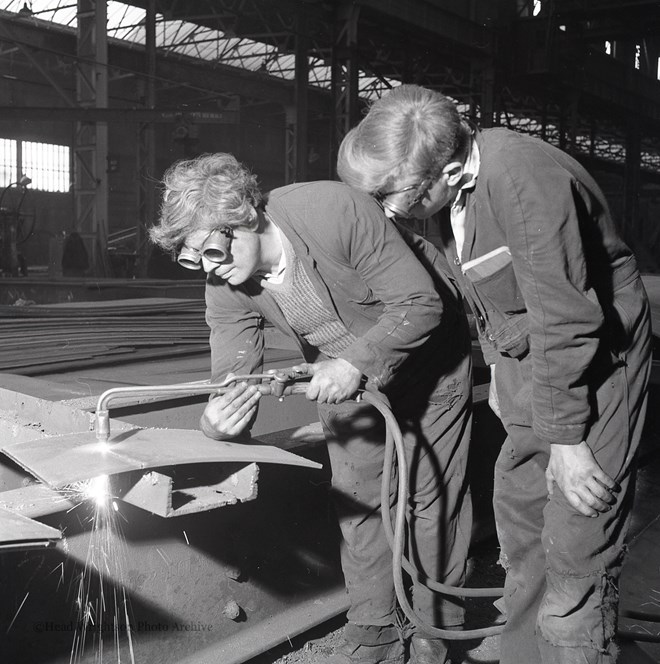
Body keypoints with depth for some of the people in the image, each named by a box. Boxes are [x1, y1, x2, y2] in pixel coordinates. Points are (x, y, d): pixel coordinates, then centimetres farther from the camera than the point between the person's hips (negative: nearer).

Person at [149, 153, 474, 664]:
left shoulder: (337, 211, -35)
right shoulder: (225, 286, -18)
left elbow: (421, 303, -31)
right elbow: (235, 378, -17)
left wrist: (356, 362, -40)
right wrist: (221, 422, -40)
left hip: (425, 350, -4)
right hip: (345, 371, 5)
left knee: (431, 495, 2)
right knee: (356, 496, 7)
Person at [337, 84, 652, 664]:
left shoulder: (527, 181, -29)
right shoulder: (448, 192, -2)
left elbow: (567, 321, -27)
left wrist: (567, 439, -21)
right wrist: (499, 367, 15)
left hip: (593, 362, -8)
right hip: (526, 361, 8)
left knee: (575, 548, -5)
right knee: (517, 511, 16)